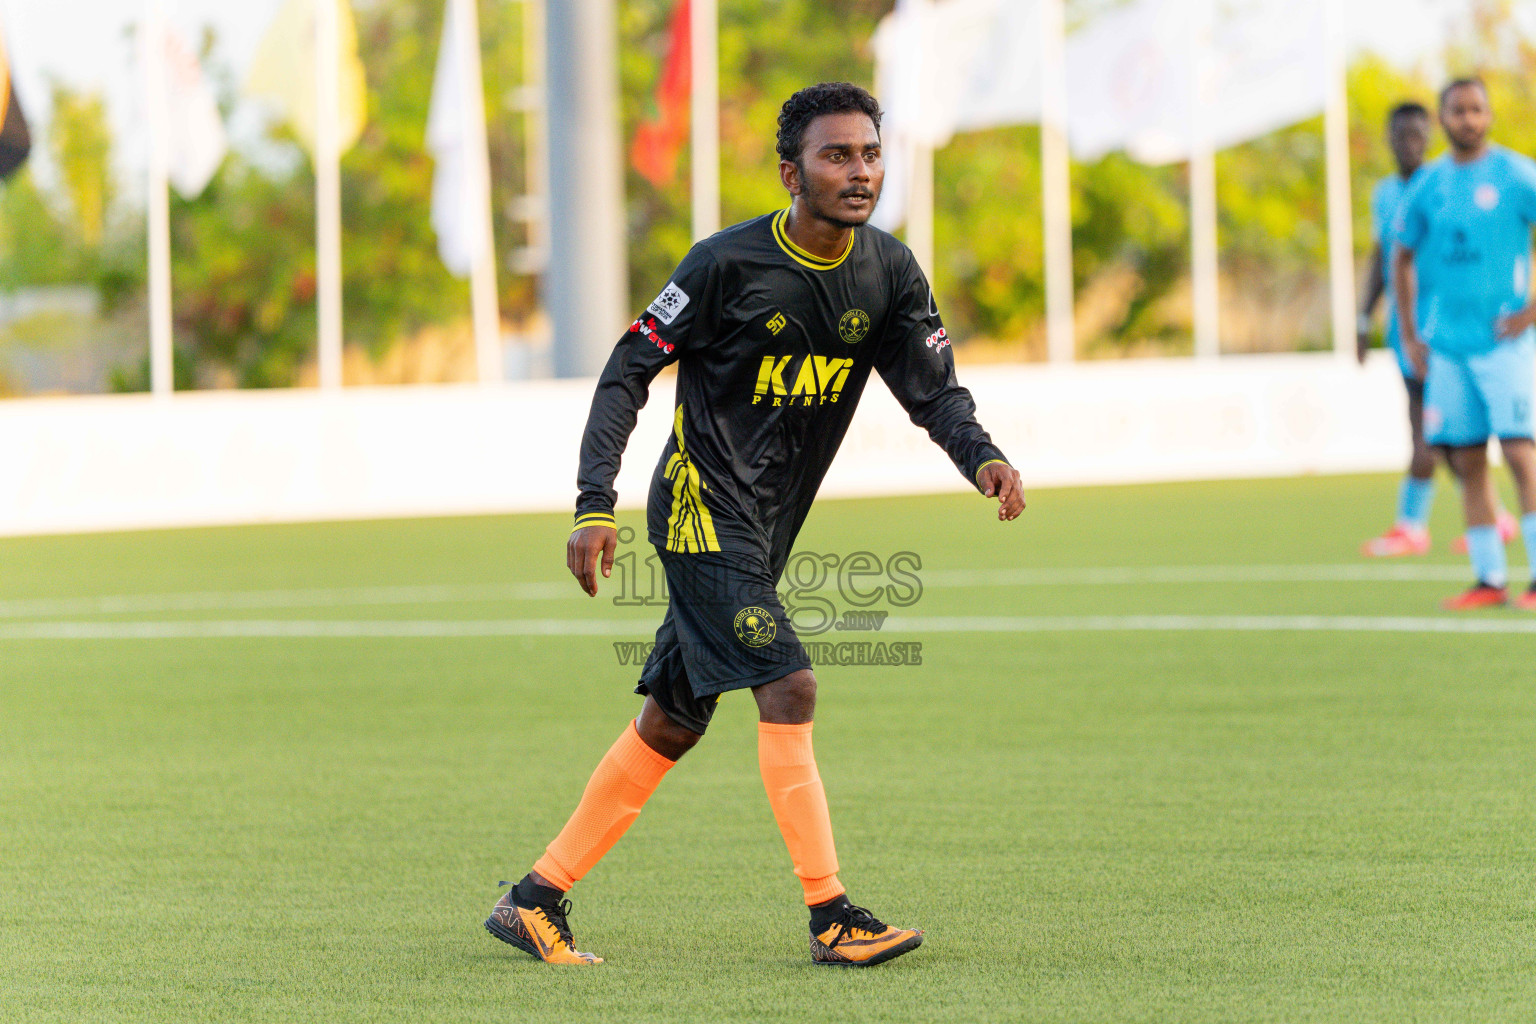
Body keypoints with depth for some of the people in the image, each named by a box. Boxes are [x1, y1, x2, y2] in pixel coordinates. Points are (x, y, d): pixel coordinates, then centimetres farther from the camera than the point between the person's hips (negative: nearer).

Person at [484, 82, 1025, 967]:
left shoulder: (889, 272, 1)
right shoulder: (729, 264, -15)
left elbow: (932, 388, 0)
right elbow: (630, 370, -10)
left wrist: (982, 456, -22)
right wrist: (595, 505, -18)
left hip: (764, 528, 7)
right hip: (702, 505, -7)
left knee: (673, 724, 10)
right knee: (788, 687, -19)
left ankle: (537, 900, 18)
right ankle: (832, 918, -17)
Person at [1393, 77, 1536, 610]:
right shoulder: (1428, 185, 10)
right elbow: (1403, 258, 21)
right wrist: (1410, 336, 14)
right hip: (1446, 346, 5)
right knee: (1467, 461, 4)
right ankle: (1490, 579, 9)